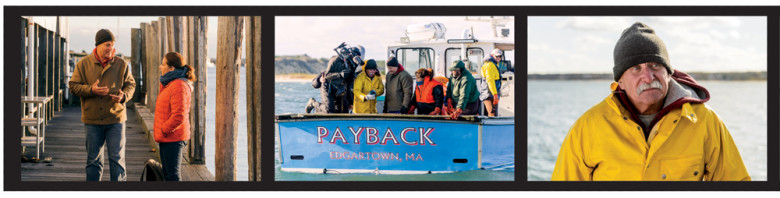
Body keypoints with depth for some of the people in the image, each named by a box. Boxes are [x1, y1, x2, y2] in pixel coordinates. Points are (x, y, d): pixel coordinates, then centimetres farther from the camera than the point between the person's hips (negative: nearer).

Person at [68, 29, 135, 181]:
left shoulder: (121, 64, 1)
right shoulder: (83, 64, 0)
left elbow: (130, 84, 8)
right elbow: (73, 86, 1)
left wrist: (124, 96, -14)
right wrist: (91, 90, -17)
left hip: (115, 119, -1)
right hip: (92, 120, 1)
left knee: (117, 158, -2)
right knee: (93, 160, 9)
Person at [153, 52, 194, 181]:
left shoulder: (178, 86, -20)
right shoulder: (169, 84, 15)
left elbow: (178, 116, -26)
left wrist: (163, 130, -15)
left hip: (173, 138, -11)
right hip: (167, 138, 11)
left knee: (173, 175, -5)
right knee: (167, 174, 17)